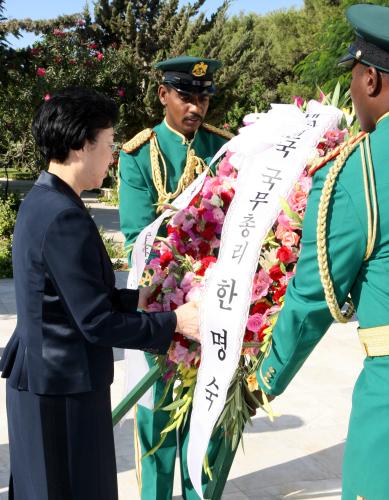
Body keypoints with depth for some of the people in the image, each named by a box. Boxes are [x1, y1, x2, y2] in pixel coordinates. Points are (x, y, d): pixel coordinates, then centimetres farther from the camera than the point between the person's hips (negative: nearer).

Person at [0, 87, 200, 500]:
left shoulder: (40, 202, 7)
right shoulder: (65, 218, -24)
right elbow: (97, 323, -22)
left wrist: (136, 298, 12)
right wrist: (174, 322, -12)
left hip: (41, 377, 10)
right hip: (63, 387, -10)